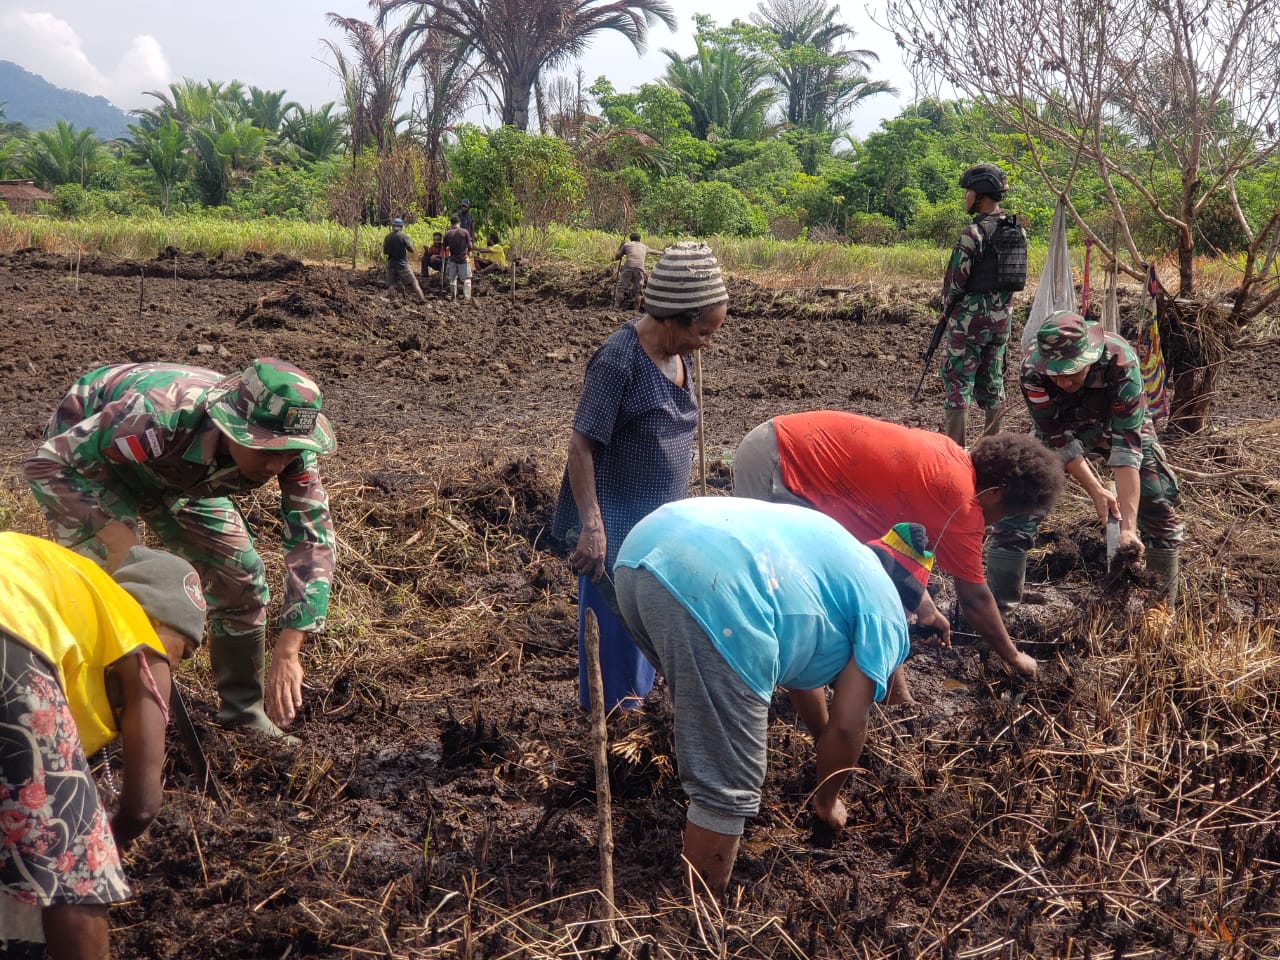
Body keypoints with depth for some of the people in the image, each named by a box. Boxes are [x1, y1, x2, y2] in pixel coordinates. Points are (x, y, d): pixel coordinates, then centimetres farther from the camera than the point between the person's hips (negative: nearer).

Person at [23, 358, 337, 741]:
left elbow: (313, 538, -27)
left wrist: (287, 654, -35)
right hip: (86, 455, -4)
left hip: (175, 472, 5)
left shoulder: (289, 446, -31)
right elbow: (45, 463, -36)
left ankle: (244, 714, 13)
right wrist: (112, 531, -46)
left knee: (242, 575, -3)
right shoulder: (160, 420, -45)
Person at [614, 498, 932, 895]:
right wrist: (827, 802, 33)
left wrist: (826, 746, 66)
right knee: (727, 785, 3)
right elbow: (847, 725, 14)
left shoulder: (834, 554, 40)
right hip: (711, 589, -9)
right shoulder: (884, 611, 18)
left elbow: (798, 671, 53)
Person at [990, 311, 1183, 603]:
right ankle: (1002, 600, -5)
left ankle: (1167, 606, 12)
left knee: (1159, 501, -7)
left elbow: (1126, 447, -40)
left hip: (1120, 423, 0)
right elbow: (1058, 439, -24)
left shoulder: (1121, 365, -40)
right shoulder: (1033, 372, -35)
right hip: (1059, 425, 0)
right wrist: (1096, 490, -29)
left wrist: (1128, 528, -44)